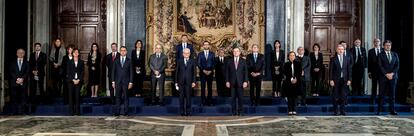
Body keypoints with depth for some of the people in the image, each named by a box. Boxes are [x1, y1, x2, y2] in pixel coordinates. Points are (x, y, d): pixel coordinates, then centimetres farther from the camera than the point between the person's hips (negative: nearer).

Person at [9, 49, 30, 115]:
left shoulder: (26, 63, 15)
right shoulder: (13, 63, 15)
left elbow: (27, 72, 3)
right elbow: (11, 72, 3)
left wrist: (22, 79, -13)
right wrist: (17, 79, -11)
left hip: (23, 83, 0)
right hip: (14, 83, 0)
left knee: (23, 98, -4)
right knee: (14, 98, -2)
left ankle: (22, 112, -3)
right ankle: (14, 112, 2)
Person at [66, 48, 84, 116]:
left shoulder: (81, 62, 9)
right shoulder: (69, 62, 9)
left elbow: (82, 72, 3)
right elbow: (68, 72, 3)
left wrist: (78, 80, -8)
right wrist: (73, 80, -8)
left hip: (78, 81, 0)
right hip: (71, 81, 0)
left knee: (77, 95, -3)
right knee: (71, 95, -2)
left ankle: (77, 111, 0)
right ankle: (71, 111, 1)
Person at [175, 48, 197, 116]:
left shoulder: (193, 62, 6)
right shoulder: (179, 61, 9)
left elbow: (194, 72, 3)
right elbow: (177, 72, 8)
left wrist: (194, 81, -5)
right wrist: (176, 82, 3)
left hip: (189, 82, -1)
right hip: (181, 82, 1)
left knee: (188, 97, 0)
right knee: (181, 97, 3)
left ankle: (188, 112, 7)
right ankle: (182, 112, 9)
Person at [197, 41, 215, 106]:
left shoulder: (212, 54, 8)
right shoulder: (200, 54, 8)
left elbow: (214, 63, 3)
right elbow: (198, 63, 2)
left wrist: (210, 70, -10)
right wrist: (203, 70, -10)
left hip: (210, 72, 0)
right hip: (202, 73, 0)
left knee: (210, 87, 2)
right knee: (203, 87, -1)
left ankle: (209, 101, 7)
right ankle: (203, 101, 3)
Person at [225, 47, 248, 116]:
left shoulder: (243, 61, 5)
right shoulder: (229, 61, 7)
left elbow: (246, 72, 3)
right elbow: (227, 72, 6)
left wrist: (245, 81, -5)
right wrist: (227, 81, -2)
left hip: (240, 82, 0)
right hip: (232, 82, 0)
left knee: (240, 97, 1)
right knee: (233, 97, 2)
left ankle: (240, 112, 11)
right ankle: (234, 112, 9)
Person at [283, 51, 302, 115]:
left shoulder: (298, 63, 6)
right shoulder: (286, 64, 4)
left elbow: (300, 72, 2)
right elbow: (285, 73, -1)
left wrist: (296, 79, -10)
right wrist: (291, 79, -11)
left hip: (296, 82, 1)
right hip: (288, 82, -1)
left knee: (294, 97, 3)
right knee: (289, 97, 0)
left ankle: (294, 110, 7)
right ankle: (290, 111, 4)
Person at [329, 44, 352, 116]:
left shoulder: (347, 59, 8)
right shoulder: (333, 59, 1)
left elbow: (349, 70, 6)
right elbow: (331, 70, -1)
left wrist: (349, 79, -1)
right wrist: (331, 80, -8)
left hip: (344, 80, 2)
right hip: (336, 80, -2)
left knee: (343, 96, 2)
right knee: (336, 97, 2)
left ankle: (342, 111, 11)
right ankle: (335, 111, 11)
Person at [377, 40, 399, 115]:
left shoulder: (395, 54, 14)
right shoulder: (381, 55, 3)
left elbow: (397, 65, 6)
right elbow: (380, 66, -5)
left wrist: (392, 73, -8)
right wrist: (386, 74, -14)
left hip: (393, 76, 3)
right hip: (383, 77, -3)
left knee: (392, 94, 3)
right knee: (382, 94, -2)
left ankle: (392, 110, 7)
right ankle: (379, 110, 1)